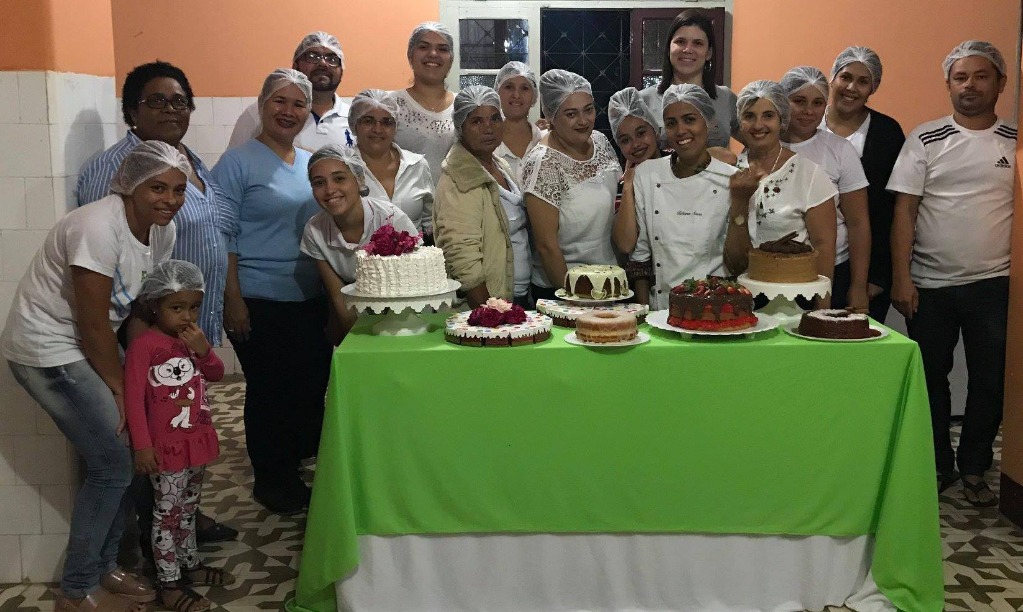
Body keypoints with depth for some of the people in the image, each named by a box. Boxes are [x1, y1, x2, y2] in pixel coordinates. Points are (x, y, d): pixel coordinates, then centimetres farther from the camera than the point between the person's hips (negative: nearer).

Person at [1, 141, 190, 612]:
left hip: (89, 344, 8)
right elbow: (93, 324, -22)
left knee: (122, 455, 7)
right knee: (113, 465, -6)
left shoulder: (163, 230, -3)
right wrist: (119, 388, -11)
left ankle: (104, 569, 25)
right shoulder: (99, 228, -27)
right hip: (48, 349, -8)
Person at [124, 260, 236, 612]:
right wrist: (142, 445, -19)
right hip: (166, 447, -7)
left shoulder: (193, 339, 6)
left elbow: (216, 375, 11)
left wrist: (204, 350, -9)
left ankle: (191, 565, 35)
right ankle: (168, 583, 13)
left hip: (197, 441, 8)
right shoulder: (143, 345, -17)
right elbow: (133, 398, -18)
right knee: (167, 513, 3)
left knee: (188, 509, 21)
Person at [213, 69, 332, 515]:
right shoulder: (238, 162, -6)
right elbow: (222, 236, -9)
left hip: (312, 302, 6)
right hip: (260, 304, -6)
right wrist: (232, 300, -15)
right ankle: (271, 481, 21)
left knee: (313, 386, 13)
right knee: (269, 390, 4)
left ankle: (300, 469, 32)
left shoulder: (313, 164, 12)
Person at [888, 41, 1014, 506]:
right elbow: (904, 211, -2)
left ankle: (974, 468, 24)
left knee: (989, 381, 7)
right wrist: (901, 278, -8)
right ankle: (936, 466, 26)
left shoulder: (1016, 142, 4)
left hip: (995, 284, 1)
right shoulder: (926, 139, 1)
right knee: (931, 378, 10)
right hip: (930, 284, 0)